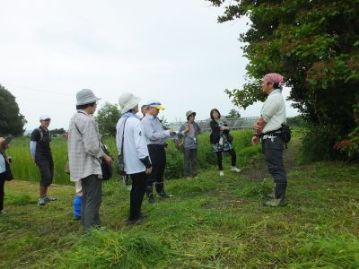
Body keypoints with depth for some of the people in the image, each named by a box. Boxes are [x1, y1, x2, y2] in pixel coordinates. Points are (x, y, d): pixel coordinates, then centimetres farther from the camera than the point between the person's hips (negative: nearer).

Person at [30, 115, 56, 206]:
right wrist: (34, 158, -4)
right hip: (41, 158, -8)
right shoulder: (36, 132, -11)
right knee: (46, 177, -14)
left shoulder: (48, 132, 11)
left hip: (49, 156, 8)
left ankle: (45, 196, 25)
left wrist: (49, 155, 16)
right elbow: (32, 146, -10)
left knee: (50, 177, 11)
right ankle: (41, 198, 1)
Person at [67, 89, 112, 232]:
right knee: (93, 199, -4)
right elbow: (92, 147, -23)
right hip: (89, 165, -10)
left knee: (86, 198, 18)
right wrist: (105, 156, -7)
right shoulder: (87, 120, -18)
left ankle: (87, 228, 27)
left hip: (81, 165, 10)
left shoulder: (75, 118, 14)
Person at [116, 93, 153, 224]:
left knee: (135, 187, 19)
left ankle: (135, 213, 30)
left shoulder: (120, 121, 7)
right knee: (139, 189, 4)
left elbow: (119, 142, 13)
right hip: (138, 162, -8)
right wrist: (148, 163, -16)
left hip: (128, 162, 8)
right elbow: (140, 144, -22)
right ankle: (133, 217, 11)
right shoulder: (134, 121, -19)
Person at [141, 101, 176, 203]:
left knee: (160, 171, 20)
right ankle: (150, 195, 12)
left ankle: (160, 191, 36)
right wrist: (167, 133, -21)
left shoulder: (156, 119, 14)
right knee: (151, 172, 0)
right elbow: (152, 136, -23)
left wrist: (170, 134, 1)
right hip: (152, 148, -9)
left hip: (161, 148, 9)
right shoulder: (145, 121, -13)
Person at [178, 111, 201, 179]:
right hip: (187, 146, -5)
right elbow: (179, 134, -3)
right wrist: (185, 130, -12)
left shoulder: (195, 124, 7)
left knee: (194, 160, 11)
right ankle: (187, 175, 8)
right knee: (187, 161, -1)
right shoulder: (184, 125, -5)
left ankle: (194, 174, 22)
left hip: (194, 145, 5)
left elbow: (199, 131, 26)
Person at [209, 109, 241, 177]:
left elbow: (227, 130, 1)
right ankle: (221, 171, 17)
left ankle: (233, 167, 22)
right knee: (219, 157, 0)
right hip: (217, 142, -4)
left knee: (233, 154, 1)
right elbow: (216, 128, -18)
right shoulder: (212, 123, 1)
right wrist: (225, 128, -13)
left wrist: (222, 128, -17)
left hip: (225, 140, 4)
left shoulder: (223, 122, 13)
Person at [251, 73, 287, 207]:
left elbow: (263, 120, -13)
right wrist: (258, 128, 4)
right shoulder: (275, 97, 18)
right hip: (273, 137, 10)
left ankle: (279, 199, 1)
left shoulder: (274, 97, -14)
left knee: (276, 168, -5)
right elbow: (264, 120, 16)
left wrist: (256, 134, 0)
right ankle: (279, 193, 29)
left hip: (273, 138, -10)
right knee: (276, 167, 17)